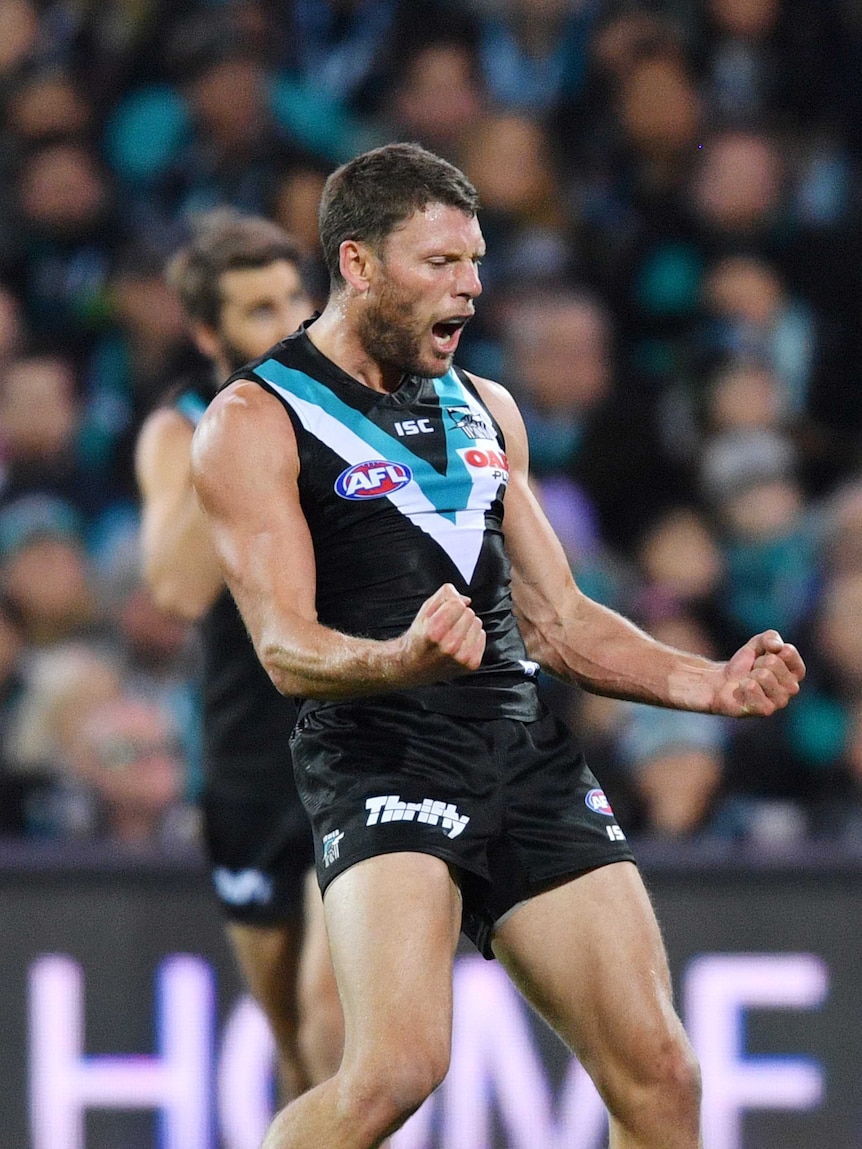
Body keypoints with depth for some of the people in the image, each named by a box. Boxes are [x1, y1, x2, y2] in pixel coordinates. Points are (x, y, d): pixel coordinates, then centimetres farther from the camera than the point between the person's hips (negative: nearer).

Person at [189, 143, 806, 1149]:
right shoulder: (255, 423, -1)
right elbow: (287, 650, -10)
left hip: (527, 754, 6)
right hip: (378, 755, -6)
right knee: (399, 1068, -27)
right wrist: (401, 661, -32)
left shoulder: (484, 411, 20)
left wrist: (710, 686, 8)